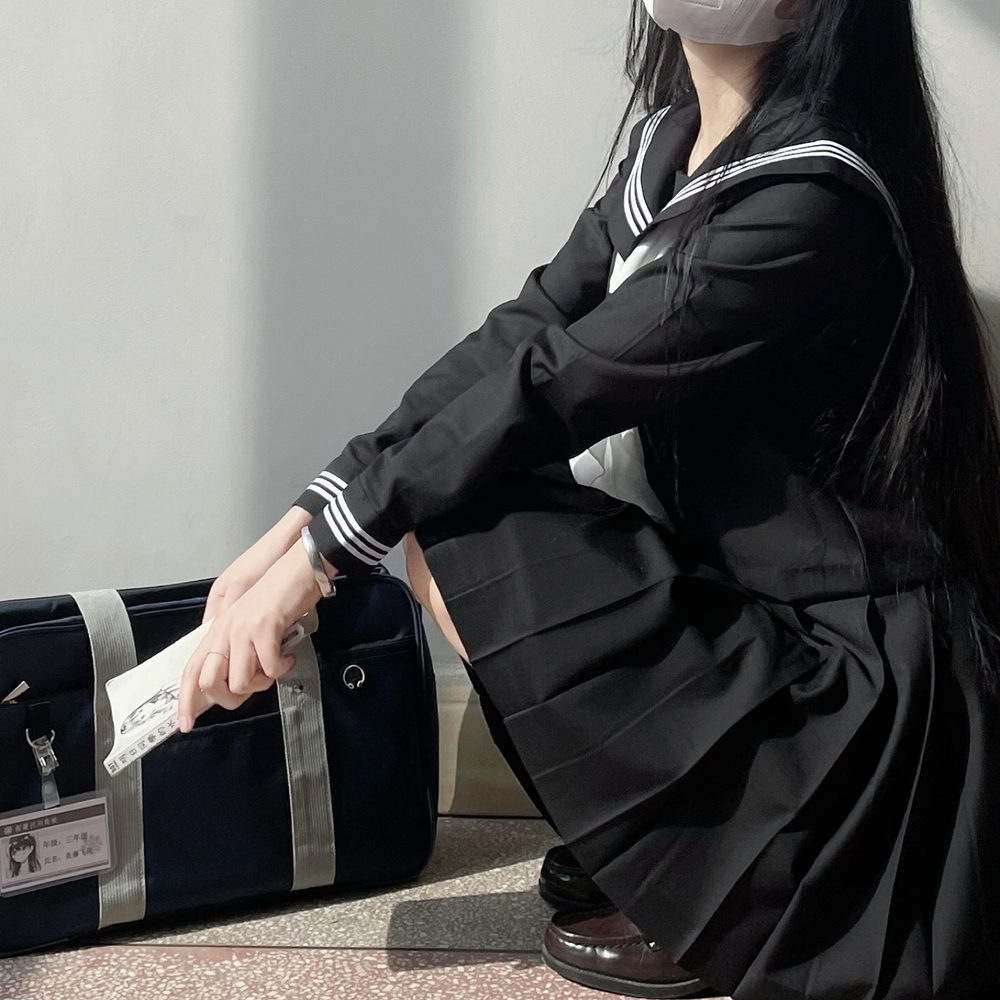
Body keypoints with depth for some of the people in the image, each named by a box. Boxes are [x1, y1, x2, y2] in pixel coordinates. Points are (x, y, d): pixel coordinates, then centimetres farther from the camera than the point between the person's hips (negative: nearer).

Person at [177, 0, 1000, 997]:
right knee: (438, 517, 4)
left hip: (862, 676, -8)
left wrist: (322, 550, -17)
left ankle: (713, 905, 3)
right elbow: (516, 335, 1)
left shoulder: (815, 197, -23)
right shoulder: (669, 145, 5)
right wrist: (304, 519, -7)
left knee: (458, 542, -14)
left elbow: (555, 381, -22)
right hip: (752, 603, 8)